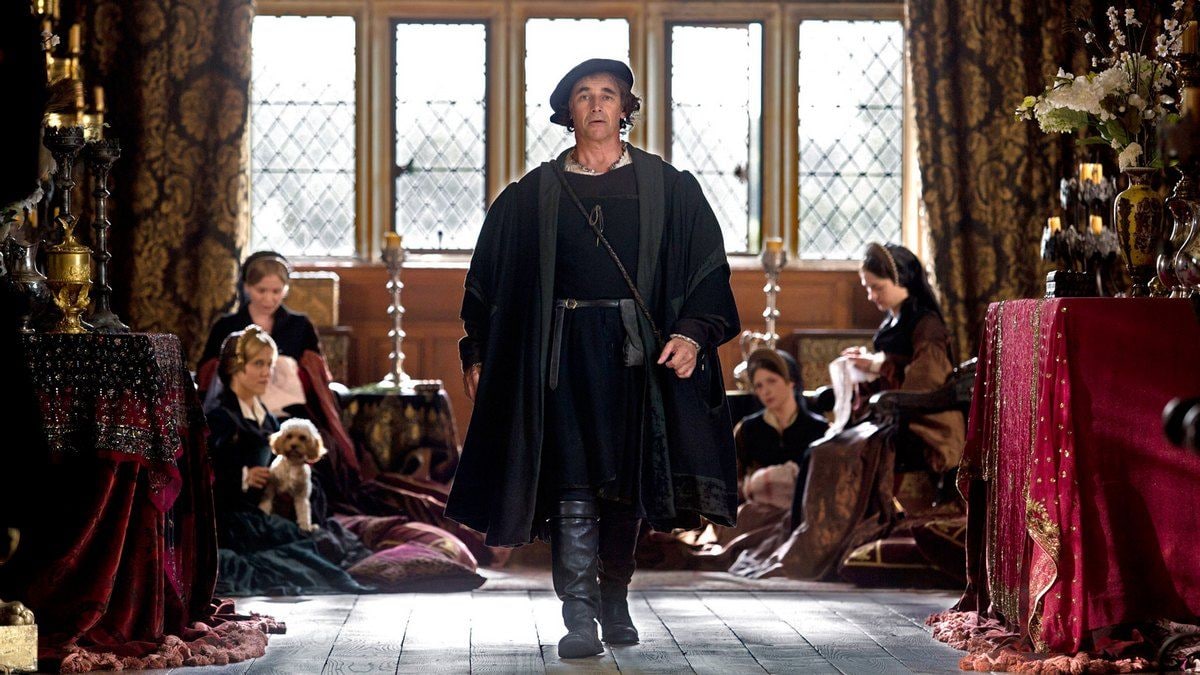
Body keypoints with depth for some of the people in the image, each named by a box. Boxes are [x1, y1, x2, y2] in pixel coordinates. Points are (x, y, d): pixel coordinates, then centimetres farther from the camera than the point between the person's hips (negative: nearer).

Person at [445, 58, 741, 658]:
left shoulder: (668, 189, 8)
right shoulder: (533, 195, 10)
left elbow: (707, 266, 4)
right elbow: (489, 277, 14)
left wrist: (694, 333, -11)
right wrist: (476, 353, 8)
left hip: (636, 349, 1)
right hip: (563, 351, -1)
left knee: (626, 484, 6)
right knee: (573, 489, -10)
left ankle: (614, 604, 22)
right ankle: (579, 616, -12)